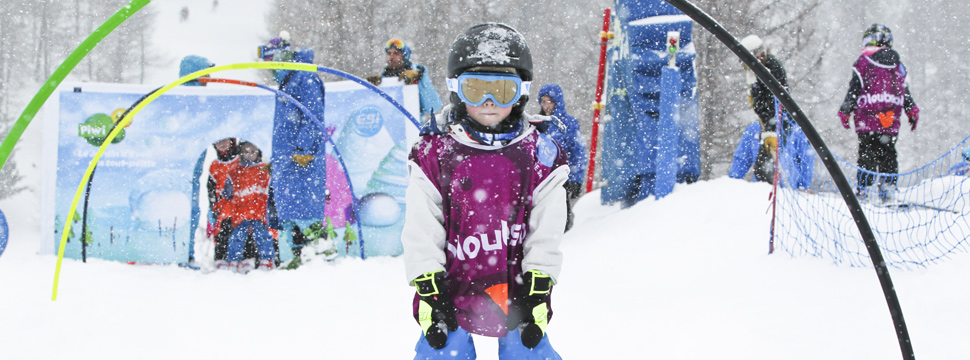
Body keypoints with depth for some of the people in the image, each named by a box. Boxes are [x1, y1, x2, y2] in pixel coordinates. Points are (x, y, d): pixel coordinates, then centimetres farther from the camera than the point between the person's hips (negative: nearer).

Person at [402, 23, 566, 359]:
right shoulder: (434, 153, -2)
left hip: (517, 295, 1)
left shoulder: (540, 154, 0)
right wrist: (428, 291, -8)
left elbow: (546, 233, 0)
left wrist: (537, 290, -5)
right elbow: (421, 232, -3)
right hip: (452, 291, 0)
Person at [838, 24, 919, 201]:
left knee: (867, 154, 0)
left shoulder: (863, 62, -3)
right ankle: (888, 189, 4)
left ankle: (862, 189, -4)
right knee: (888, 154, 8)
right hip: (891, 120, 3)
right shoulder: (898, 66, 10)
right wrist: (913, 112, 21)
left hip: (868, 119, -3)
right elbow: (906, 92, 13)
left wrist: (845, 112, 3)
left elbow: (854, 90, -4)